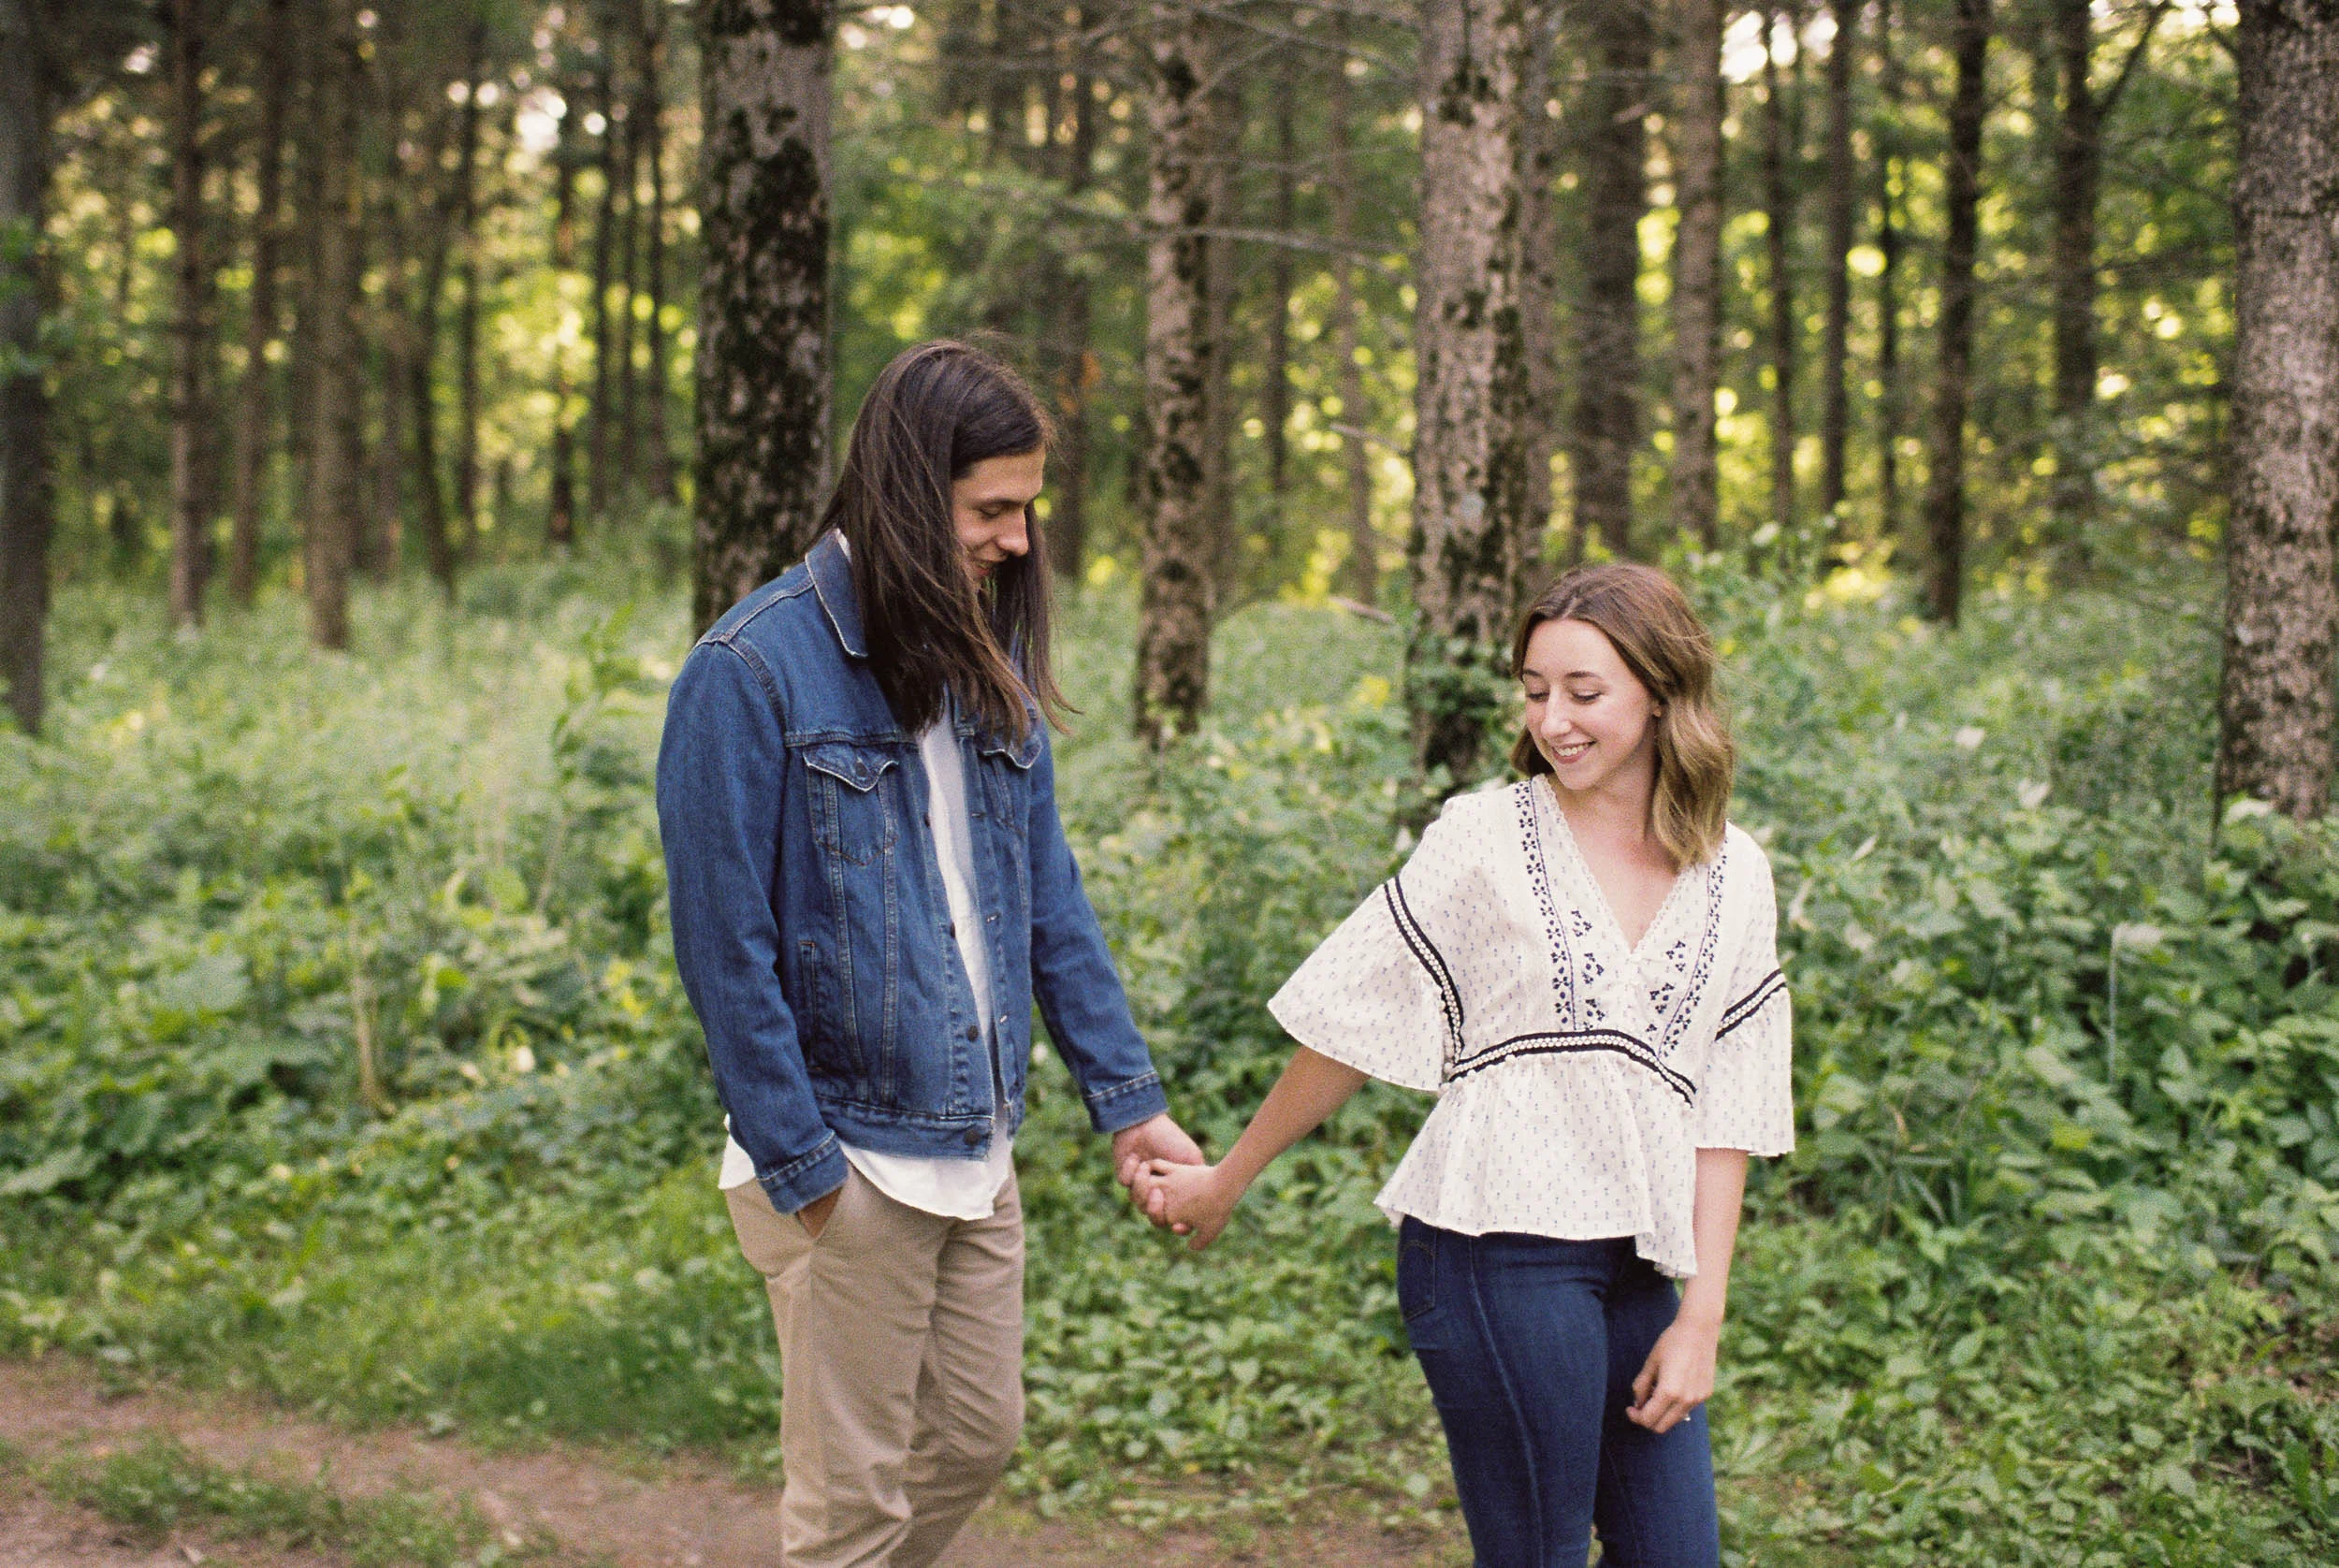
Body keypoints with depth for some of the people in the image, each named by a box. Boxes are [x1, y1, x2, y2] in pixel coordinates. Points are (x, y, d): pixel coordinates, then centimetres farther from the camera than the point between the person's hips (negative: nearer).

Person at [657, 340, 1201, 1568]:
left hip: (977, 1150, 7)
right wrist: (799, 1167, -15)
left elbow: (1049, 902, 11)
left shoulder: (989, 669, 8)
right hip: (846, 1158, -7)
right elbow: (724, 940, -14)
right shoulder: (753, 669, -14)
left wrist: (1126, 1097, 4)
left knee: (978, 1440, 17)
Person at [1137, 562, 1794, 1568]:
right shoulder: (1487, 837, -1)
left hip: (1637, 1264, 5)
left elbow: (1724, 1108, 10)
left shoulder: (1733, 878, 10)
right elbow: (1352, 1027, 5)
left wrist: (1703, 1314, 3)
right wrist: (1225, 1182, 10)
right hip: (1500, 1247, -5)